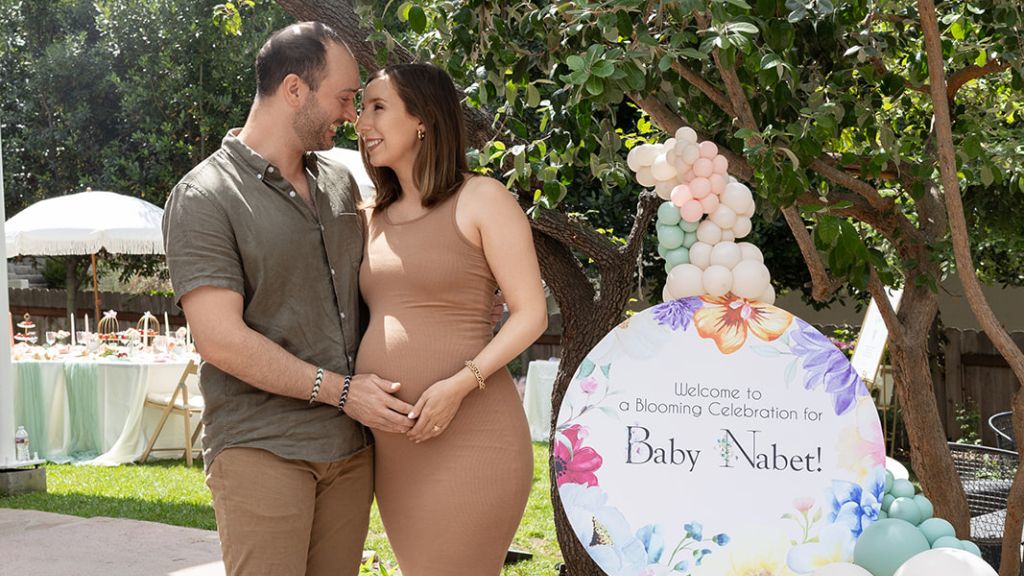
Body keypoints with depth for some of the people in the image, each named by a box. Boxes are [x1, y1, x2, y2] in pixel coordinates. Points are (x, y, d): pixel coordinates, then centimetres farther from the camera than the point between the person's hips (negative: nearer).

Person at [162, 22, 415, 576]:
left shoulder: (340, 183, 13)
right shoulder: (203, 198, -8)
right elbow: (221, 340, -16)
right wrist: (341, 390, -14)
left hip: (349, 447, 6)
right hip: (260, 448, -6)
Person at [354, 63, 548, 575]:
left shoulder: (480, 199, -1)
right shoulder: (374, 219, 16)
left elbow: (530, 313, -5)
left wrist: (462, 382, -18)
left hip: (467, 434, -6)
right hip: (392, 445, 7)